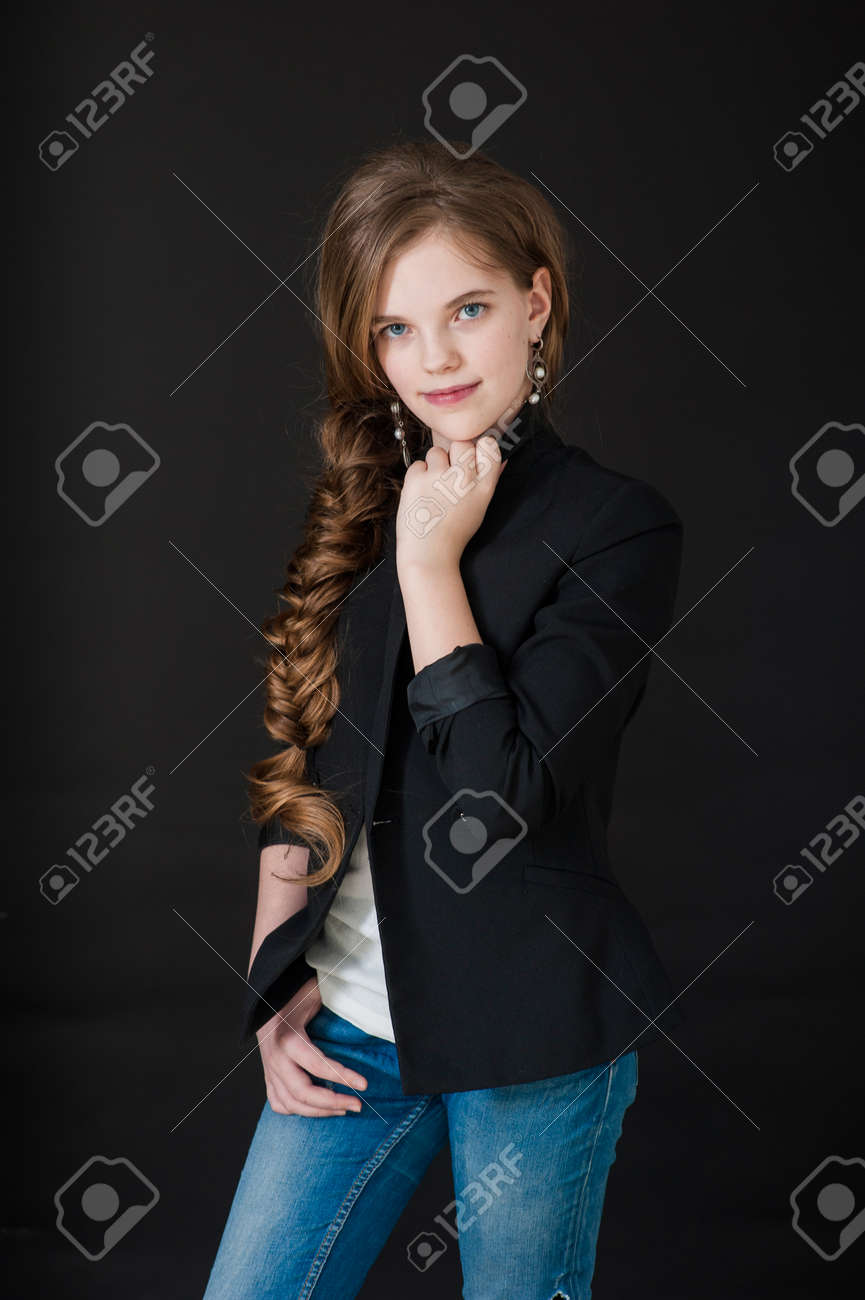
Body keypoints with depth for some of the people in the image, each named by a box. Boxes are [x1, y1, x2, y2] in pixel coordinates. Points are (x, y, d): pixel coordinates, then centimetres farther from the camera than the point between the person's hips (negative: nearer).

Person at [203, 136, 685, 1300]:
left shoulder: (617, 526, -10)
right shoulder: (361, 510, 6)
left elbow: (497, 802, -18)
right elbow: (297, 773, 10)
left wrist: (431, 563, -14)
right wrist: (274, 984, 5)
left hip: (530, 1038, -4)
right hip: (345, 1024, 5)